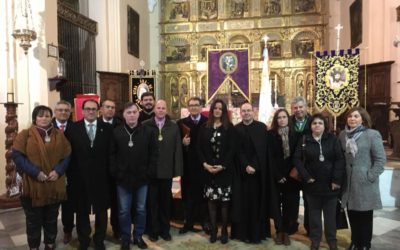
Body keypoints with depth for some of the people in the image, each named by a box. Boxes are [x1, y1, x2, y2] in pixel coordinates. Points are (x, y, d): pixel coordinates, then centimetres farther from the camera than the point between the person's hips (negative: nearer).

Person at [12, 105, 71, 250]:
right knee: (33, 220, 9)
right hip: (33, 185, -3)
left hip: (54, 185, 3)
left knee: (51, 218, 16)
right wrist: (35, 172, -17)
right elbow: (17, 156, -10)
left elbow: (67, 156, 6)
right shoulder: (25, 135, -2)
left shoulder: (59, 135, 7)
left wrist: (58, 171, -12)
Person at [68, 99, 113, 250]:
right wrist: (71, 173, -9)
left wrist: (110, 172, -6)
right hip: (80, 176, 0)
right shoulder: (74, 128, -1)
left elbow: (110, 153, -1)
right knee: (81, 210, 14)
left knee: (101, 209, 13)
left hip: (101, 176, 1)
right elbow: (70, 153, -5)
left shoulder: (107, 128, 0)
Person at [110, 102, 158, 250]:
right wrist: (115, 173, -5)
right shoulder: (116, 132, -3)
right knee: (124, 211, 10)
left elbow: (153, 154, 0)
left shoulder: (147, 132, -3)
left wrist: (149, 172, -5)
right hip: (123, 178, 0)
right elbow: (112, 155, 1)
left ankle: (138, 236, 30)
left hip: (142, 178, 1)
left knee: (141, 209, 13)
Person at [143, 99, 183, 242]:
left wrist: (178, 171, -4)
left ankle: (165, 230, 29)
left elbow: (177, 150, 0)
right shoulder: (145, 126, -3)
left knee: (166, 202, 13)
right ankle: (153, 230, 26)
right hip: (150, 171, -1)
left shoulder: (174, 127, 3)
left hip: (167, 171, 2)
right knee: (152, 202, 11)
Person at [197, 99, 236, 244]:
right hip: (208, 169, 2)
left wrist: (222, 166, -14)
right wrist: (205, 164, -8)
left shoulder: (229, 127, 0)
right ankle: (213, 230, 17)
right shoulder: (204, 127, 7)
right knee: (211, 200, 6)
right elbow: (199, 148, 5)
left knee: (224, 201, 2)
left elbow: (232, 149, -6)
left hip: (225, 169, -2)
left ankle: (224, 231, 14)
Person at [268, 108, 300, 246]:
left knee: (290, 203, 5)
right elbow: (270, 157, -8)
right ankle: (279, 231, 16)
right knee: (277, 203, 5)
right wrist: (278, 175, -13)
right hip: (276, 175, -2)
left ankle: (286, 231, 16)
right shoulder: (271, 134, -3)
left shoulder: (294, 134, 4)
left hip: (291, 175, 2)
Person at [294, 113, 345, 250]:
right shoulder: (304, 140, -1)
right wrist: (306, 176, -11)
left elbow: (340, 159, -7)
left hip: (330, 184, 0)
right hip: (312, 184, 0)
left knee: (330, 214, 12)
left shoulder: (332, 139, -3)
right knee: (314, 213, 12)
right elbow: (297, 159, -3)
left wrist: (337, 180, -13)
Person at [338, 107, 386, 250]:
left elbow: (380, 159, -9)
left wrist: (370, 177, -13)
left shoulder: (372, 134, -8)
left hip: (365, 182, -4)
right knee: (352, 215, 14)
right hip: (348, 182, 4)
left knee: (365, 216, 8)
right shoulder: (343, 135, 6)